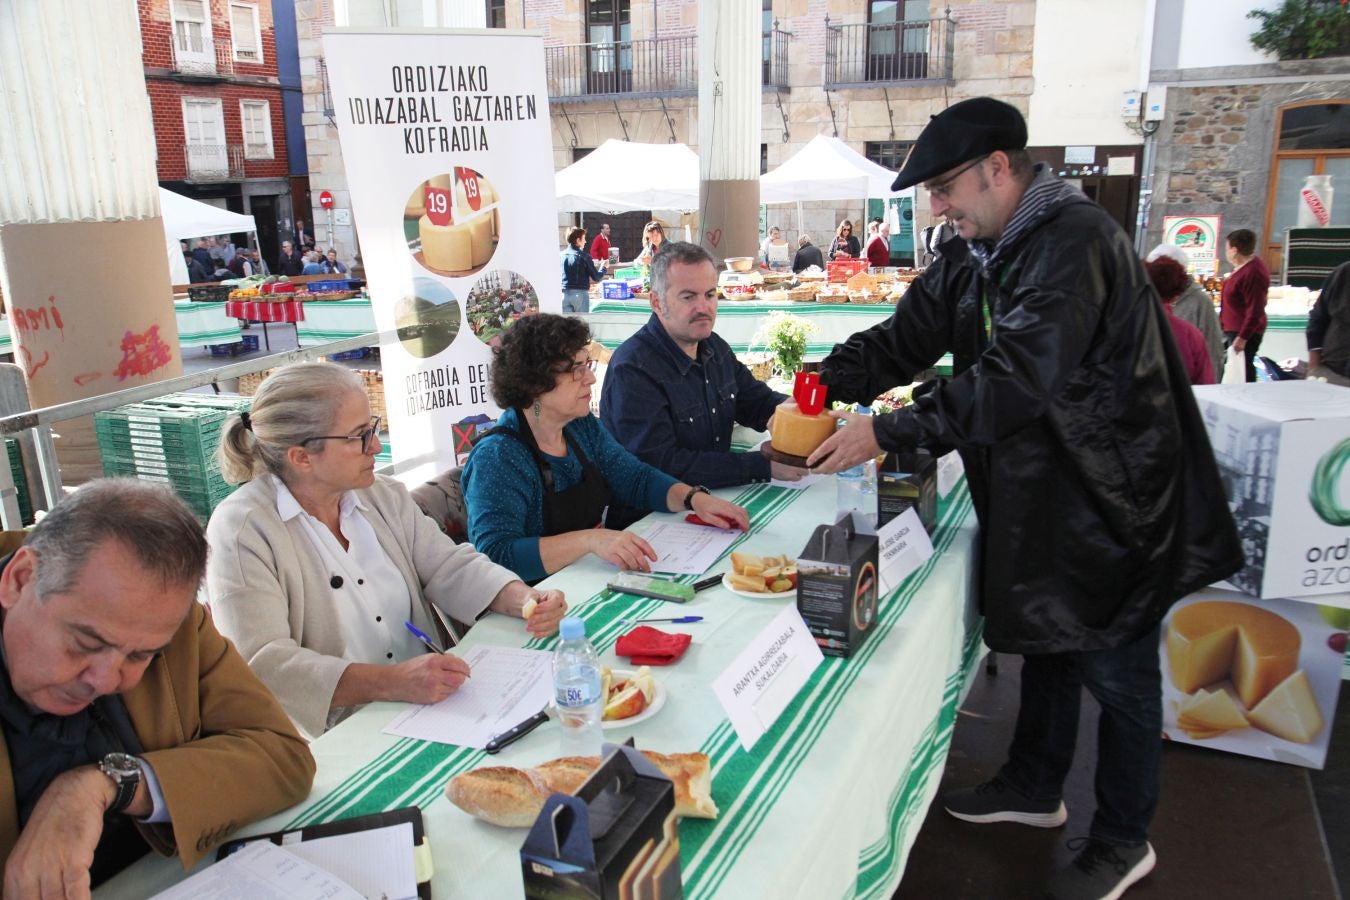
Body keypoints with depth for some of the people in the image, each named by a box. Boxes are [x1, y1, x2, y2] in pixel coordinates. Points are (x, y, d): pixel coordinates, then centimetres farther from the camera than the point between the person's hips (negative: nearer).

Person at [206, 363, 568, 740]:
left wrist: (525, 600, -12)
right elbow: (263, 664, -20)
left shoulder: (384, 496, 10)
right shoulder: (241, 529, -11)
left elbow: (450, 567, 8)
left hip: (431, 709, 6)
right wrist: (392, 682, -32)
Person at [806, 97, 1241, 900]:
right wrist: (818, 389, -10)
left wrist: (887, 432, -33)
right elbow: (903, 339, 4)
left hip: (1111, 502, -8)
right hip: (1038, 494, 9)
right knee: (1044, 642, 22)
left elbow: (1016, 378, -33)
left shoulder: (1077, 242, -24)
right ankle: (1034, 788, 42)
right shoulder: (977, 255, 6)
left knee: (1117, 670, 7)